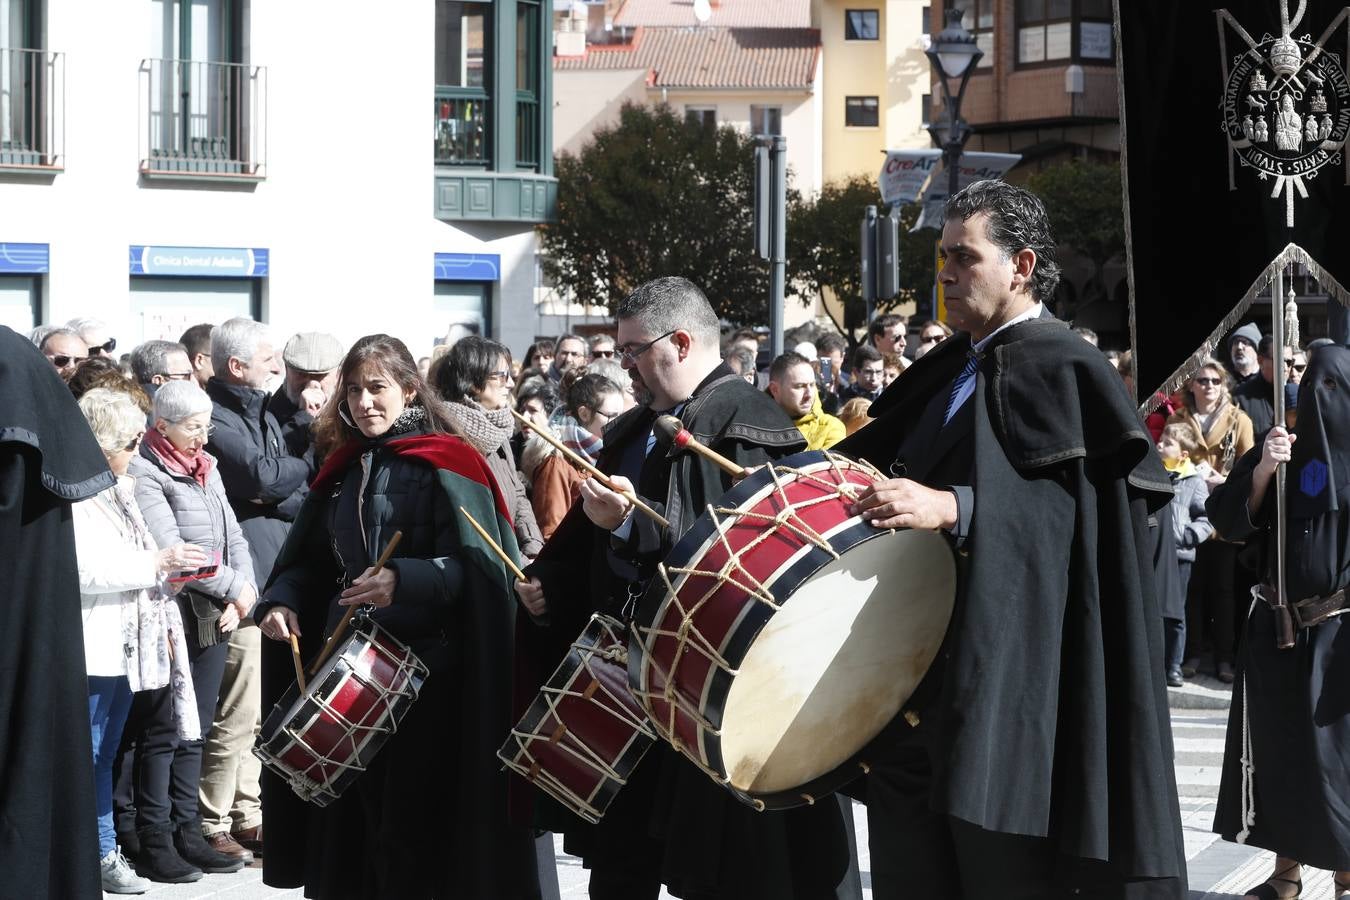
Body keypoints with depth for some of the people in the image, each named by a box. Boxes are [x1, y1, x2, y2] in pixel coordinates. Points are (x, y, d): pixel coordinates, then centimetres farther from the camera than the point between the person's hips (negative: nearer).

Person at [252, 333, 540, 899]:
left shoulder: (446, 464, -5)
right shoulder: (342, 468, 14)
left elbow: (472, 568, -15)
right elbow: (310, 562, 18)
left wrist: (403, 580, -31)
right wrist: (282, 601, -2)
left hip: (427, 671, -6)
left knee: (416, 817, -6)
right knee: (358, 810, 6)